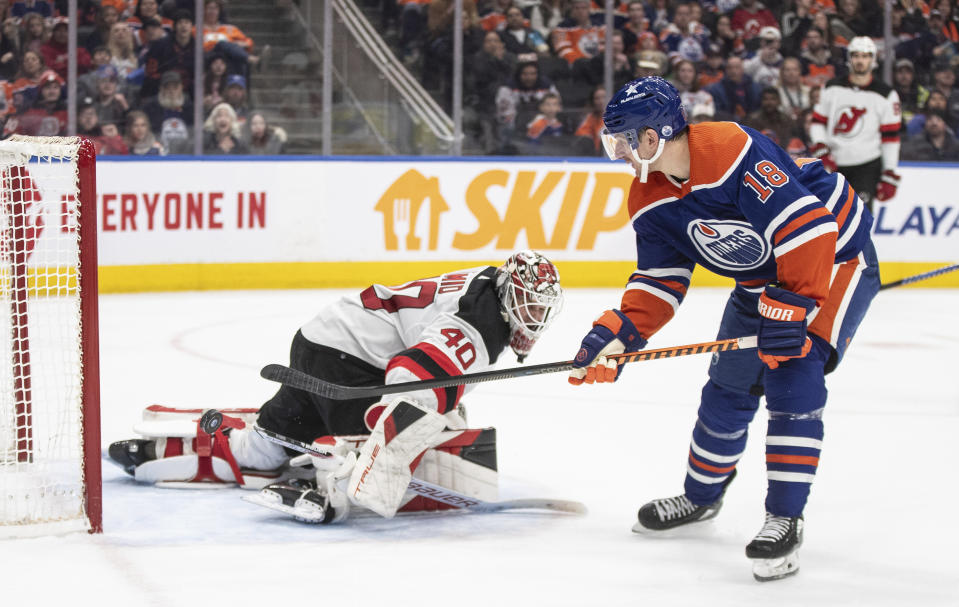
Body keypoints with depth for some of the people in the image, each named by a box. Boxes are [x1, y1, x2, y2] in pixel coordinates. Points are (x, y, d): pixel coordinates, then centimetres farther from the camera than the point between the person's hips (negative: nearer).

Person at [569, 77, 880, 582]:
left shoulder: (733, 152, -34)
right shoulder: (650, 199, -6)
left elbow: (808, 223, -35)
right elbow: (659, 283, -1)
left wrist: (793, 306, -36)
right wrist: (618, 333, -16)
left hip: (835, 255, -8)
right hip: (761, 276, 8)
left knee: (793, 378, -20)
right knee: (729, 384, 11)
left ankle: (784, 519, -13)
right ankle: (701, 496, 33)